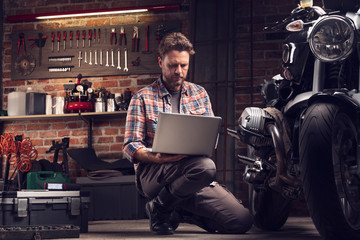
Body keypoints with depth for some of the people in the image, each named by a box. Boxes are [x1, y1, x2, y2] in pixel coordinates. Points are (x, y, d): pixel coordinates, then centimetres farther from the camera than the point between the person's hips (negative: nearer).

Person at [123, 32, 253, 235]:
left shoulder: (200, 94, 17)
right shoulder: (143, 98, 4)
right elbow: (130, 147, -2)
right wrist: (156, 158, -23)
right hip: (153, 173, -5)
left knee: (242, 221, -12)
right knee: (205, 167, -37)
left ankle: (181, 212, 10)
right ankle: (159, 207, -11)